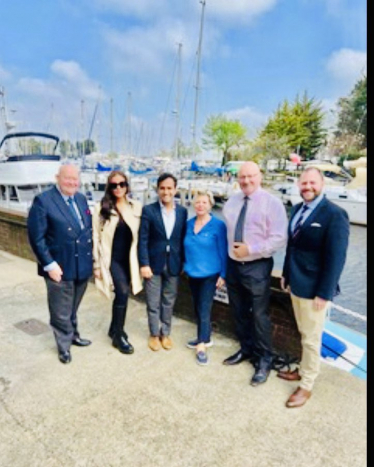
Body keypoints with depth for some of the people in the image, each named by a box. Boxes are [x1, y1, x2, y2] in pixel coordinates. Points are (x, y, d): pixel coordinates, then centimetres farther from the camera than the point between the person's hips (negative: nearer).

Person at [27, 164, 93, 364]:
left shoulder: (81, 199, 9)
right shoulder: (43, 201, -12)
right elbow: (36, 237, -15)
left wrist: (91, 257, 8)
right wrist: (49, 264, -18)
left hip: (82, 266, 6)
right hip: (60, 268, -5)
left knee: (73, 308, 23)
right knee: (61, 312, 12)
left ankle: (73, 335, 44)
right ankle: (64, 345, 33)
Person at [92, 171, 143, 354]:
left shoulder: (136, 207, 1)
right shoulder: (102, 208, -5)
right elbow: (96, 238, -4)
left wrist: (140, 261, 3)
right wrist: (96, 265, -5)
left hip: (128, 259, 3)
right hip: (111, 259, -3)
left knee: (121, 294, 14)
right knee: (123, 292, -14)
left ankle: (114, 329, 36)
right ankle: (118, 335, 6)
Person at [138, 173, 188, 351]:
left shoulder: (182, 211, 3)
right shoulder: (148, 210, -6)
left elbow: (183, 239, 6)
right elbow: (142, 240, -8)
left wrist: (183, 263, 4)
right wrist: (144, 264, -13)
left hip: (173, 264, 2)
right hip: (153, 263, -2)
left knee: (169, 302, 14)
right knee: (153, 303, 9)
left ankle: (165, 333, 31)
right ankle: (154, 334, 27)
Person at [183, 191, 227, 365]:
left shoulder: (218, 225, -11)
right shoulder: (189, 224, 4)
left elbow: (223, 251, -9)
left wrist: (223, 274, -10)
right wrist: (185, 265, 8)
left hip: (210, 274, -6)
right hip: (193, 273, 6)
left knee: (204, 310, -2)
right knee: (198, 308, 16)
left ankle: (202, 346, 9)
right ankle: (205, 338, 33)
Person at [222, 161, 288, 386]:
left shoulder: (272, 203, -11)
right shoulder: (231, 202, 7)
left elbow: (280, 239, -17)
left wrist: (250, 249, -22)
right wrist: (229, 255, 7)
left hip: (257, 267, -6)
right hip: (233, 265, 6)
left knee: (259, 315, 5)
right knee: (239, 312, 19)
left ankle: (264, 360, 25)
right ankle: (246, 349, 40)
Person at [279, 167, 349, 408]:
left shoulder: (335, 214, -18)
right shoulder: (297, 209, 6)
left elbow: (336, 258, -19)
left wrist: (324, 293, -19)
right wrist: (286, 274, 12)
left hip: (314, 289, -7)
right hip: (296, 284, 7)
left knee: (311, 339, 8)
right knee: (304, 334, 22)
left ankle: (307, 385, 25)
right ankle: (303, 370, 40)